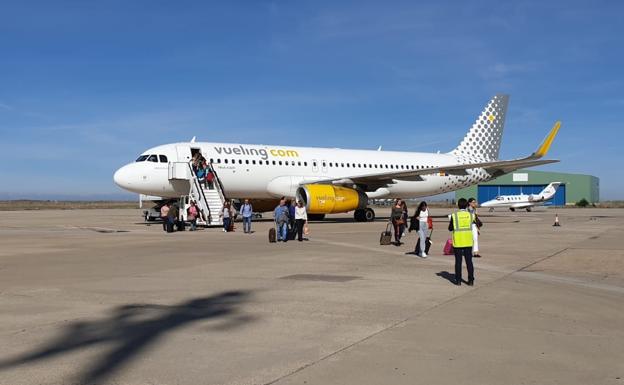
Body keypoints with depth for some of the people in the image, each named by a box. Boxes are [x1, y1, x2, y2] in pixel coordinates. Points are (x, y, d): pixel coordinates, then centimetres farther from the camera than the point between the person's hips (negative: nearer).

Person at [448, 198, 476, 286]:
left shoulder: (454, 215, -7)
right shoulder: (471, 215, 0)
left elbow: (450, 228, 0)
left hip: (457, 242, -2)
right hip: (468, 242, 2)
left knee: (458, 261, 6)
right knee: (469, 261, 7)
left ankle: (458, 280, 8)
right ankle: (471, 280, 7)